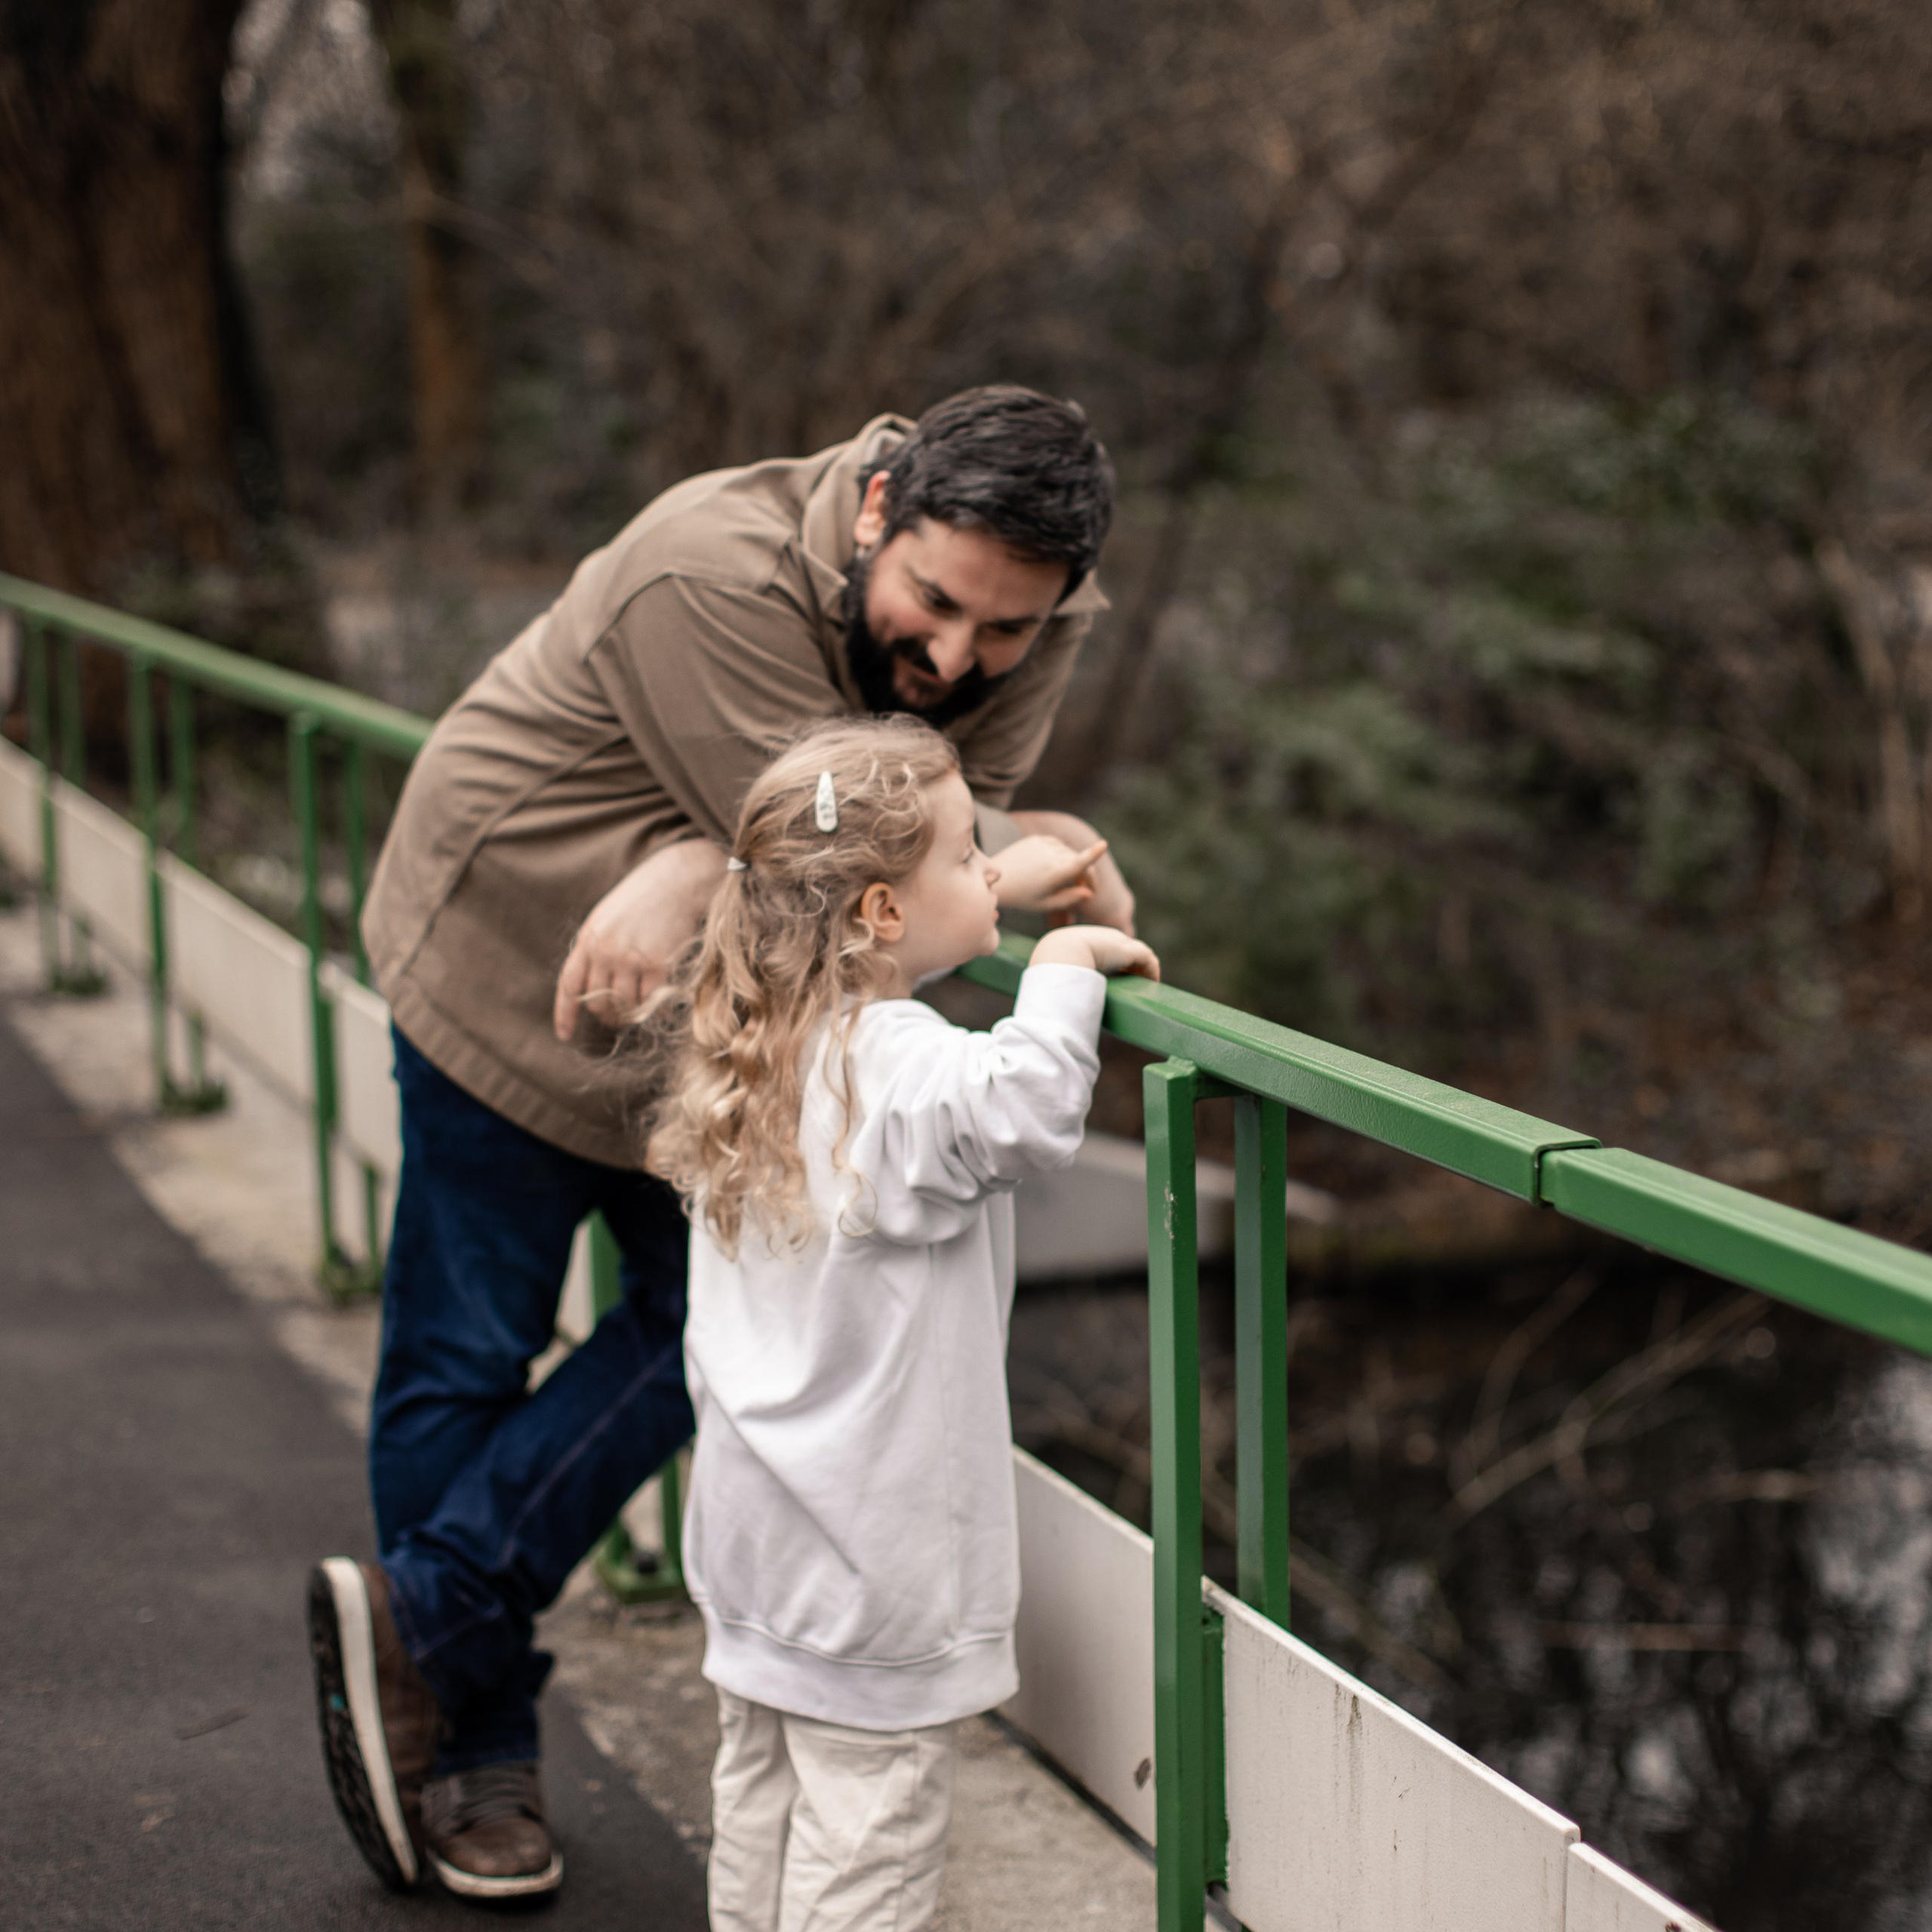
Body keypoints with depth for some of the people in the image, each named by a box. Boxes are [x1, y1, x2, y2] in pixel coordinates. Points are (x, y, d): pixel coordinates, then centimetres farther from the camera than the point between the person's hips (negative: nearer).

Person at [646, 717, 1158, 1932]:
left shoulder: (758, 1046, 4)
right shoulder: (896, 1067, -23)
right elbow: (1029, 1109, -38)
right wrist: (1068, 959, -25)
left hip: (755, 1508, 9)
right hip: (873, 1531, -9)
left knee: (761, 1785, 18)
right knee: (872, 1810, 1)